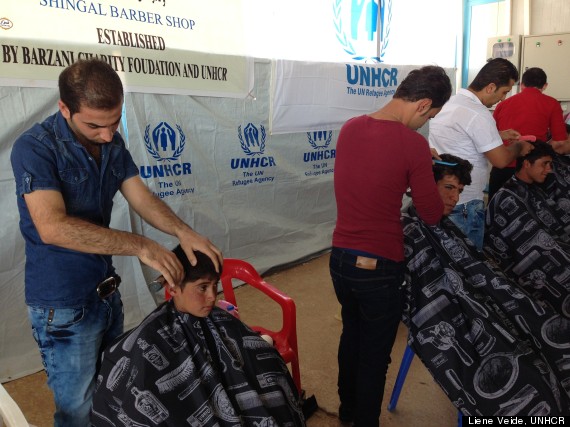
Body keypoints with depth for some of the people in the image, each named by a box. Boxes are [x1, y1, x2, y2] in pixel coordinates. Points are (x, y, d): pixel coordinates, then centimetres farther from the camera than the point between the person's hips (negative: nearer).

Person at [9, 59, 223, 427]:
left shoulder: (113, 143, 1)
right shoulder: (35, 148, -20)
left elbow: (141, 198, -2)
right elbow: (52, 227, -32)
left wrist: (183, 232, -20)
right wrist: (141, 246, -34)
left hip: (107, 292, 6)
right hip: (64, 306, -6)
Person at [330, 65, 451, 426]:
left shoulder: (349, 128, 2)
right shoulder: (412, 142, -18)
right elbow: (433, 215, -9)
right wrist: (423, 172, 8)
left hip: (340, 258, 7)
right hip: (379, 266, -7)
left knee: (351, 336, 27)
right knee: (375, 353, 15)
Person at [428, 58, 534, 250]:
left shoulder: (451, 102, 7)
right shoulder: (479, 114, -20)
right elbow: (501, 160, -16)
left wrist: (499, 135, 20)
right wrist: (518, 146, 3)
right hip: (463, 203, -9)